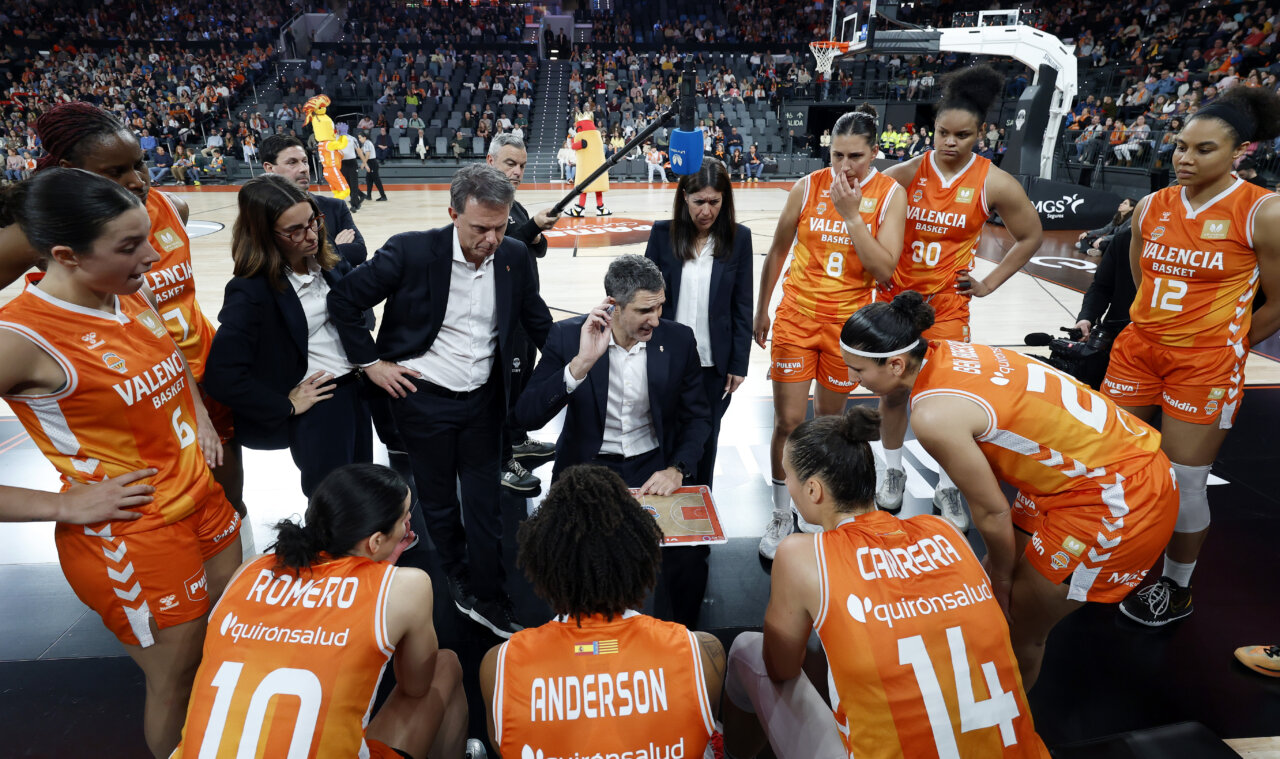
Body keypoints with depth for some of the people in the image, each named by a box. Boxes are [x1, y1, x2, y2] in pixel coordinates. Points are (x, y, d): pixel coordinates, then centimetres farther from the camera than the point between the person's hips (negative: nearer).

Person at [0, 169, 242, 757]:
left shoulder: (129, 293, -2)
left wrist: (201, 419, 7)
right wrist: (67, 502, -18)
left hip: (202, 495, 7)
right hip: (132, 536, -7)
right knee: (175, 676, 12)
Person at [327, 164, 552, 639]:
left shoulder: (514, 256, -6)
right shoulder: (410, 252, -18)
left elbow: (538, 322, 8)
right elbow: (344, 300, -7)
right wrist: (371, 362, -7)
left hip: (483, 399, 2)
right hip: (422, 399, -2)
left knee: (485, 504, 9)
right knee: (438, 502, 15)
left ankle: (489, 599, 24)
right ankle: (459, 576, 40)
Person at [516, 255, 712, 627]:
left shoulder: (678, 339, -6)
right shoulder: (568, 336, -10)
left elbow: (698, 416, 5)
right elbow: (527, 416, -18)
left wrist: (677, 469, -13)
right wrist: (582, 363, -31)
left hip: (656, 466, 1)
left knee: (689, 555, -19)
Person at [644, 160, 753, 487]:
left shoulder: (738, 238, -3)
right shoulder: (663, 233, -4)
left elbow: (742, 306, -1)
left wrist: (739, 363, -2)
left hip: (715, 362, 1)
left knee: (706, 439, 15)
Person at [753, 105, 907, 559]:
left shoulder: (890, 194, -5)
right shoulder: (809, 186, -3)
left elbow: (884, 271, -14)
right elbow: (777, 252, 8)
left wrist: (852, 214, -20)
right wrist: (761, 311, 12)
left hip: (848, 322, 0)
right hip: (796, 316, 0)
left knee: (829, 420, 13)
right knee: (788, 422, -2)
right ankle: (781, 517, 15)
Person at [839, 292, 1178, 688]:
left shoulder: (934, 415, -27)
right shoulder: (943, 353, -1)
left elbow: (992, 511, -16)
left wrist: (1002, 575, 4)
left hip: (1121, 501, -9)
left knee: (1018, 632, 6)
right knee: (991, 588, 18)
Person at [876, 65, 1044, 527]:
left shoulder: (994, 184, -7)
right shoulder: (908, 173, -5)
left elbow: (1030, 237, 5)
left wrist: (989, 283, 0)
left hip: (947, 303, -1)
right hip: (897, 295, 2)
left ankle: (947, 489, 19)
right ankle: (893, 473, 30)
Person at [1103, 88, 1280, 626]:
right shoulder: (1151, 207, 4)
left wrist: (1223, 346, 5)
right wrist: (1159, 330, 16)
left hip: (1205, 365, -5)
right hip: (1137, 349, 5)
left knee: (1183, 482, 2)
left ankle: (1177, 589, 25)